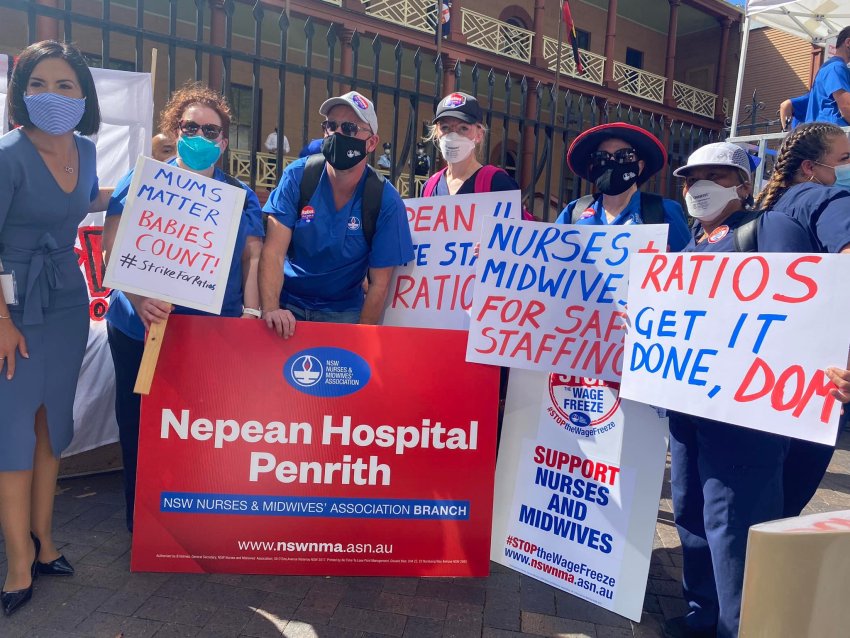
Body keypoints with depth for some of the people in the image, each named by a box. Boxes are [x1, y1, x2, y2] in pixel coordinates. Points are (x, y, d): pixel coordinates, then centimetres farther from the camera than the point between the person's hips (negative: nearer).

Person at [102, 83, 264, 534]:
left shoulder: (240, 196, 11)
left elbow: (254, 257, 6)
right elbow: (112, 246, -5)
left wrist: (250, 309, -10)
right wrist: (137, 297, -23)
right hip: (142, 331, -1)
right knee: (140, 429, 10)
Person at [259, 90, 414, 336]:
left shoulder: (386, 202, -11)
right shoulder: (298, 176, -8)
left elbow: (379, 284, -8)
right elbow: (274, 251, -14)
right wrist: (271, 309, -28)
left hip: (343, 313, 0)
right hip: (288, 304, 1)